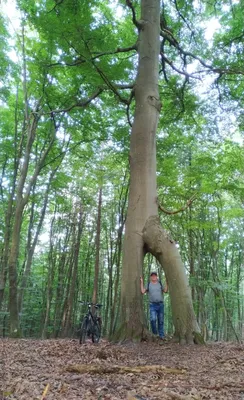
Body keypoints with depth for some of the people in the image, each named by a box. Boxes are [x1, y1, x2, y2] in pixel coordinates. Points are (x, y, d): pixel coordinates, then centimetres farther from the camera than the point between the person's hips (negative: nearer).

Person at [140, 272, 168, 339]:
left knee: (161, 321, 3)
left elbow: (165, 291, -3)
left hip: (160, 304, 1)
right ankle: (154, 332, 6)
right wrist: (141, 282, -5)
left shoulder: (160, 284, 10)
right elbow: (142, 292, -5)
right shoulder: (148, 285, 8)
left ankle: (161, 335, 12)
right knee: (153, 319, -18)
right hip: (152, 305, -1)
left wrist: (166, 282, -7)